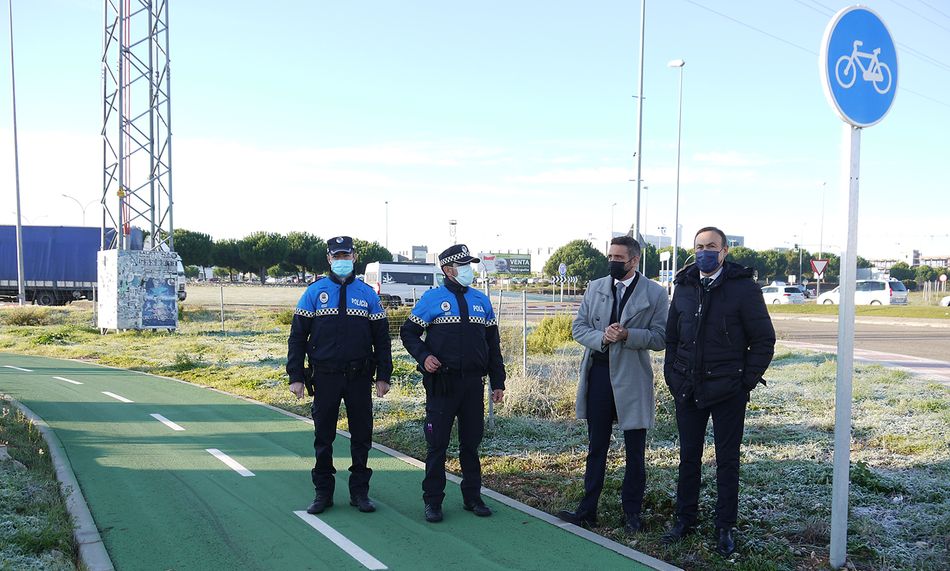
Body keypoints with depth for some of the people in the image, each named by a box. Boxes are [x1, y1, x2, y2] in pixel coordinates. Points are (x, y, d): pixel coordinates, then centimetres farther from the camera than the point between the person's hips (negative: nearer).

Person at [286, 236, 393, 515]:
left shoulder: (368, 294, 6)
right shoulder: (314, 292, 3)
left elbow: (382, 338, 9)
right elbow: (297, 336, 3)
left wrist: (383, 376, 3)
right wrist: (296, 376, -3)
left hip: (359, 378, 1)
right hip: (325, 378, -1)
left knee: (361, 435, 7)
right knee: (323, 437, 8)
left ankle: (360, 492, 20)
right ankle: (323, 492, 20)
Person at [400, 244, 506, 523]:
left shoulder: (482, 301, 12)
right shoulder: (432, 298, 0)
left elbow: (493, 343, 15)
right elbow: (409, 332, 3)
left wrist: (498, 382, 12)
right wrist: (423, 356, -14)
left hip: (473, 384, 4)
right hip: (442, 383, -4)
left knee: (471, 442, 11)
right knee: (437, 443, 2)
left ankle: (472, 497, 23)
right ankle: (433, 502, 13)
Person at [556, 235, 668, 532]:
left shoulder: (655, 293, -3)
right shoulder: (595, 287, 8)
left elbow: (660, 338, -7)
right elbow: (578, 327, 5)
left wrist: (627, 335, -21)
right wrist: (601, 337, -14)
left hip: (633, 378, -3)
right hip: (599, 373, 3)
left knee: (635, 452, 9)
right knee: (596, 448, 12)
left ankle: (631, 512, 23)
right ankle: (587, 510, 21)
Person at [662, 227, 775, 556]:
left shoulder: (744, 287, -7)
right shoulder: (684, 287, 7)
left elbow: (764, 339, -4)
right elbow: (672, 336, 14)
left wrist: (747, 380, -9)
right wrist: (672, 375, 6)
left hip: (728, 391, -4)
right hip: (688, 390, 4)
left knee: (727, 460, 7)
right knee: (689, 457, 13)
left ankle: (725, 528, 19)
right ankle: (685, 520, 25)